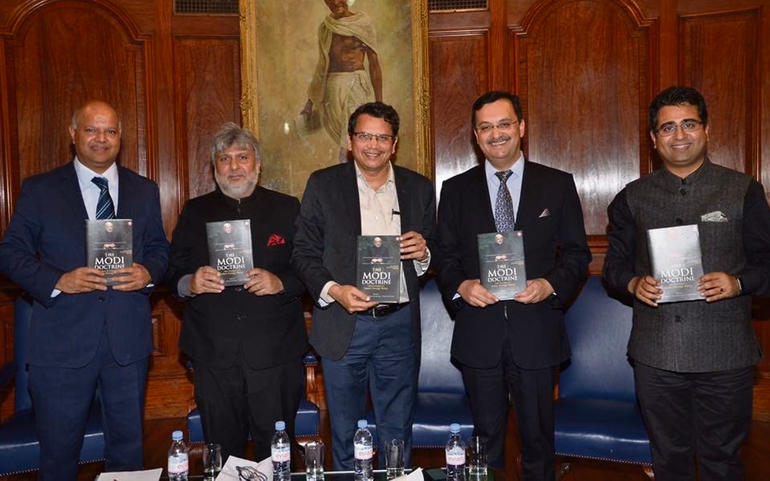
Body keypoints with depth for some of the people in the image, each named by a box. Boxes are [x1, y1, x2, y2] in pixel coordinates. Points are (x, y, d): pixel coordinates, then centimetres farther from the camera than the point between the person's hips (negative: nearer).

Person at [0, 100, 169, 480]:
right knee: (58, 450, 12)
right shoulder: (39, 190, 1)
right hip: (62, 343, -2)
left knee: (128, 445, 16)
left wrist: (148, 273, -11)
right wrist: (57, 280, -17)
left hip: (128, 340, 2)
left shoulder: (144, 191, 8)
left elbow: (159, 249, 12)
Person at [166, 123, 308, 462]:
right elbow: (174, 272, 10)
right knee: (222, 454, 12)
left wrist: (281, 282, -15)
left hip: (275, 355, -1)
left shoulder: (287, 209, 6)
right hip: (214, 354, 2)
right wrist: (189, 283, -12)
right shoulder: (195, 212, 11)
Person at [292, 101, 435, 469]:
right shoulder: (323, 184, 1)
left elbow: (431, 257, 14)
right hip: (343, 325, -1)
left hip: (400, 324, 2)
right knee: (344, 432, 13)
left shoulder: (419, 188, 7)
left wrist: (423, 252, -10)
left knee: (398, 431, 12)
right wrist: (333, 290, -17)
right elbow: (304, 252, -1)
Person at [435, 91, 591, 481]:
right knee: (486, 434, 14)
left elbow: (577, 253, 3)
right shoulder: (456, 190, 6)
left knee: (538, 436, 12)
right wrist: (461, 286, -13)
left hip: (536, 333, -1)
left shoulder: (558, 185, 3)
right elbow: (444, 255, 6)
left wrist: (551, 285, -15)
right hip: (478, 334, 1)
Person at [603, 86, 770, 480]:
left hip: (725, 355, -1)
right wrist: (634, 284, -10)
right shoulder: (633, 197, 7)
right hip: (655, 354, 2)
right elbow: (614, 265, 11)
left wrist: (738, 283, -15)